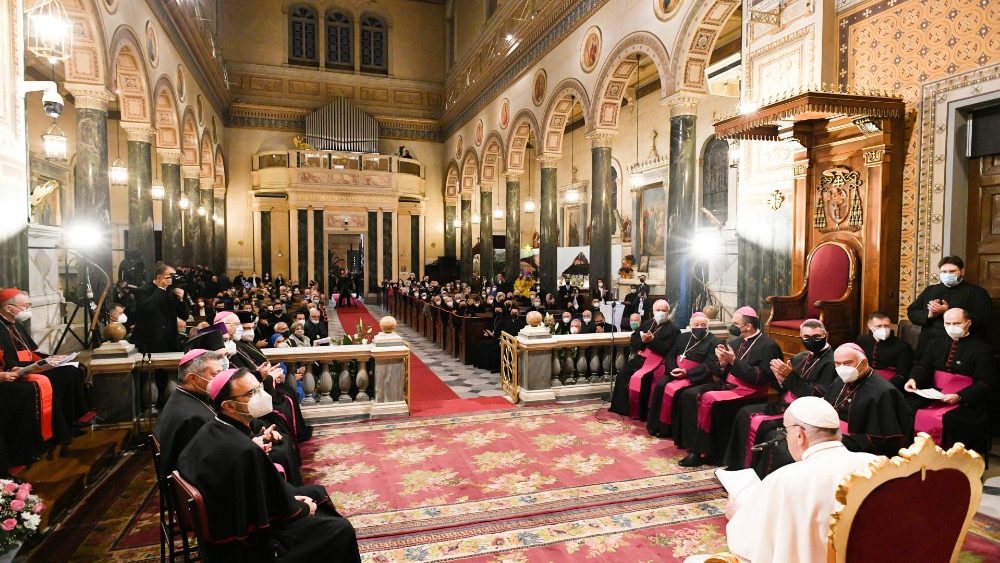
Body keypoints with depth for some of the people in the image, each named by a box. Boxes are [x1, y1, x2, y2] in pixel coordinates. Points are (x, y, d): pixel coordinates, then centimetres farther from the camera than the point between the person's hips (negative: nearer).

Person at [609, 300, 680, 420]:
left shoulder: (673, 329, -2)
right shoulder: (647, 323, 17)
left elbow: (666, 350, -14)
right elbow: (633, 339, 12)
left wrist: (652, 340, -23)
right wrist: (642, 340, -9)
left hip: (656, 361, -6)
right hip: (640, 357, 7)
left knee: (637, 379, -27)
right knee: (622, 376, -12)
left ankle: (638, 412, -12)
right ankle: (621, 407, -1)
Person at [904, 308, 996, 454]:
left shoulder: (981, 349, 0)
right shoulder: (935, 343, 16)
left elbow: (986, 383, -6)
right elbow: (923, 366, 12)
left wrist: (959, 397, -21)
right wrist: (913, 379, -12)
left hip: (965, 402, -4)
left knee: (947, 421, -33)